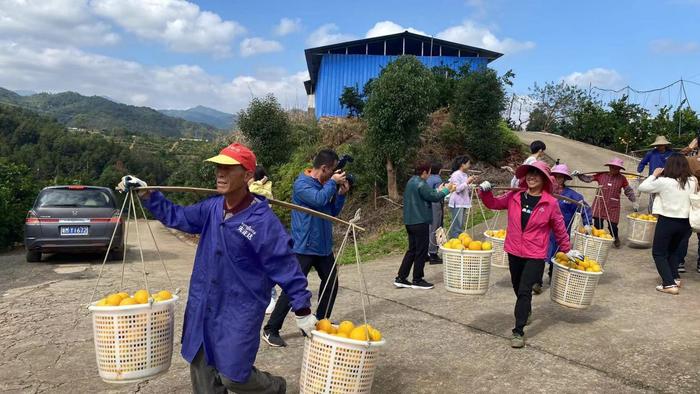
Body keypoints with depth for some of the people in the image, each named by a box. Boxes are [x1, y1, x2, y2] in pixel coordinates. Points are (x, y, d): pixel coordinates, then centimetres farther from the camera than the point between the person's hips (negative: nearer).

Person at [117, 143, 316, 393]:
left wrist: (303, 311, -11)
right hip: (203, 307, 7)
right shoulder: (212, 208, -1)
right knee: (202, 370, 16)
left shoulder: (263, 220, -20)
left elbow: (285, 266, -15)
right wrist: (145, 193, 7)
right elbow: (176, 216, 15)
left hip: (240, 311, -6)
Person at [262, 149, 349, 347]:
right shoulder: (301, 184, -14)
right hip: (304, 247, -8)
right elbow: (319, 199, -31)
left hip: (324, 245, 9)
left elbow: (333, 212, 15)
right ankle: (270, 330, 3)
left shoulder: (324, 185, 10)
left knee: (331, 284, 15)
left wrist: (341, 194, 2)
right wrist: (333, 182, -16)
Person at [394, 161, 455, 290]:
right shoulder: (421, 184, -17)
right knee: (421, 251, 2)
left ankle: (401, 278, 15)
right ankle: (417, 280, 10)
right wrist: (446, 190, -1)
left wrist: (438, 190, 19)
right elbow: (434, 197, -15)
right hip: (420, 221, -10)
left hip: (410, 221, 10)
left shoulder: (411, 182, 13)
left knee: (412, 250, 15)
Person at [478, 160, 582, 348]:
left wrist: (567, 250, 11)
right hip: (514, 252, 4)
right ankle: (526, 311, 50)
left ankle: (518, 331, -1)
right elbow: (494, 203, 10)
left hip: (535, 255, -4)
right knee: (517, 288, 21)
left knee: (524, 291, -9)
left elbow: (559, 228, 3)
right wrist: (485, 192, -9)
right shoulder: (514, 196, -3)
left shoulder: (550, 203, -9)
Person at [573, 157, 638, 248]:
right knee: (597, 224, 1)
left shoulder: (622, 179, 2)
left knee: (612, 225, 0)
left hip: (613, 206, -1)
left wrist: (634, 202, 9)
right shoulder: (601, 175, 3)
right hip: (599, 204, 1)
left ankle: (615, 239, 29)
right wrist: (579, 175, -4)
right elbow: (588, 179, 8)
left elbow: (629, 191, 10)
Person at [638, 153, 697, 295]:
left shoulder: (663, 182, -15)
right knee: (674, 251, 26)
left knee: (659, 253, 7)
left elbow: (642, 187, -5)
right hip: (685, 222, 5)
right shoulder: (693, 181, -3)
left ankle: (669, 284, -2)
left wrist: (654, 175, 6)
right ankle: (675, 277, 26)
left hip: (667, 221, -5)